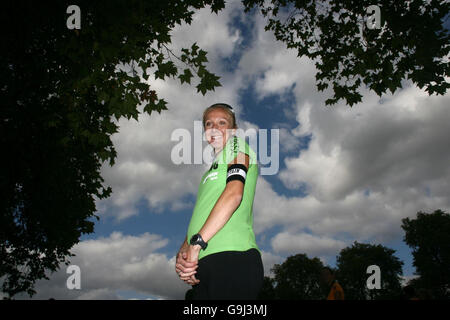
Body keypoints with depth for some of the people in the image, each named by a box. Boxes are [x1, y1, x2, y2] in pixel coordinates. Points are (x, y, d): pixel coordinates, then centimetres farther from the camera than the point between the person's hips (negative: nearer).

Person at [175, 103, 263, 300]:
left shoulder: (237, 145, 7)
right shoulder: (210, 172, 30)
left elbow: (234, 194, -12)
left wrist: (196, 243, -15)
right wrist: (182, 253, 0)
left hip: (233, 259, -7)